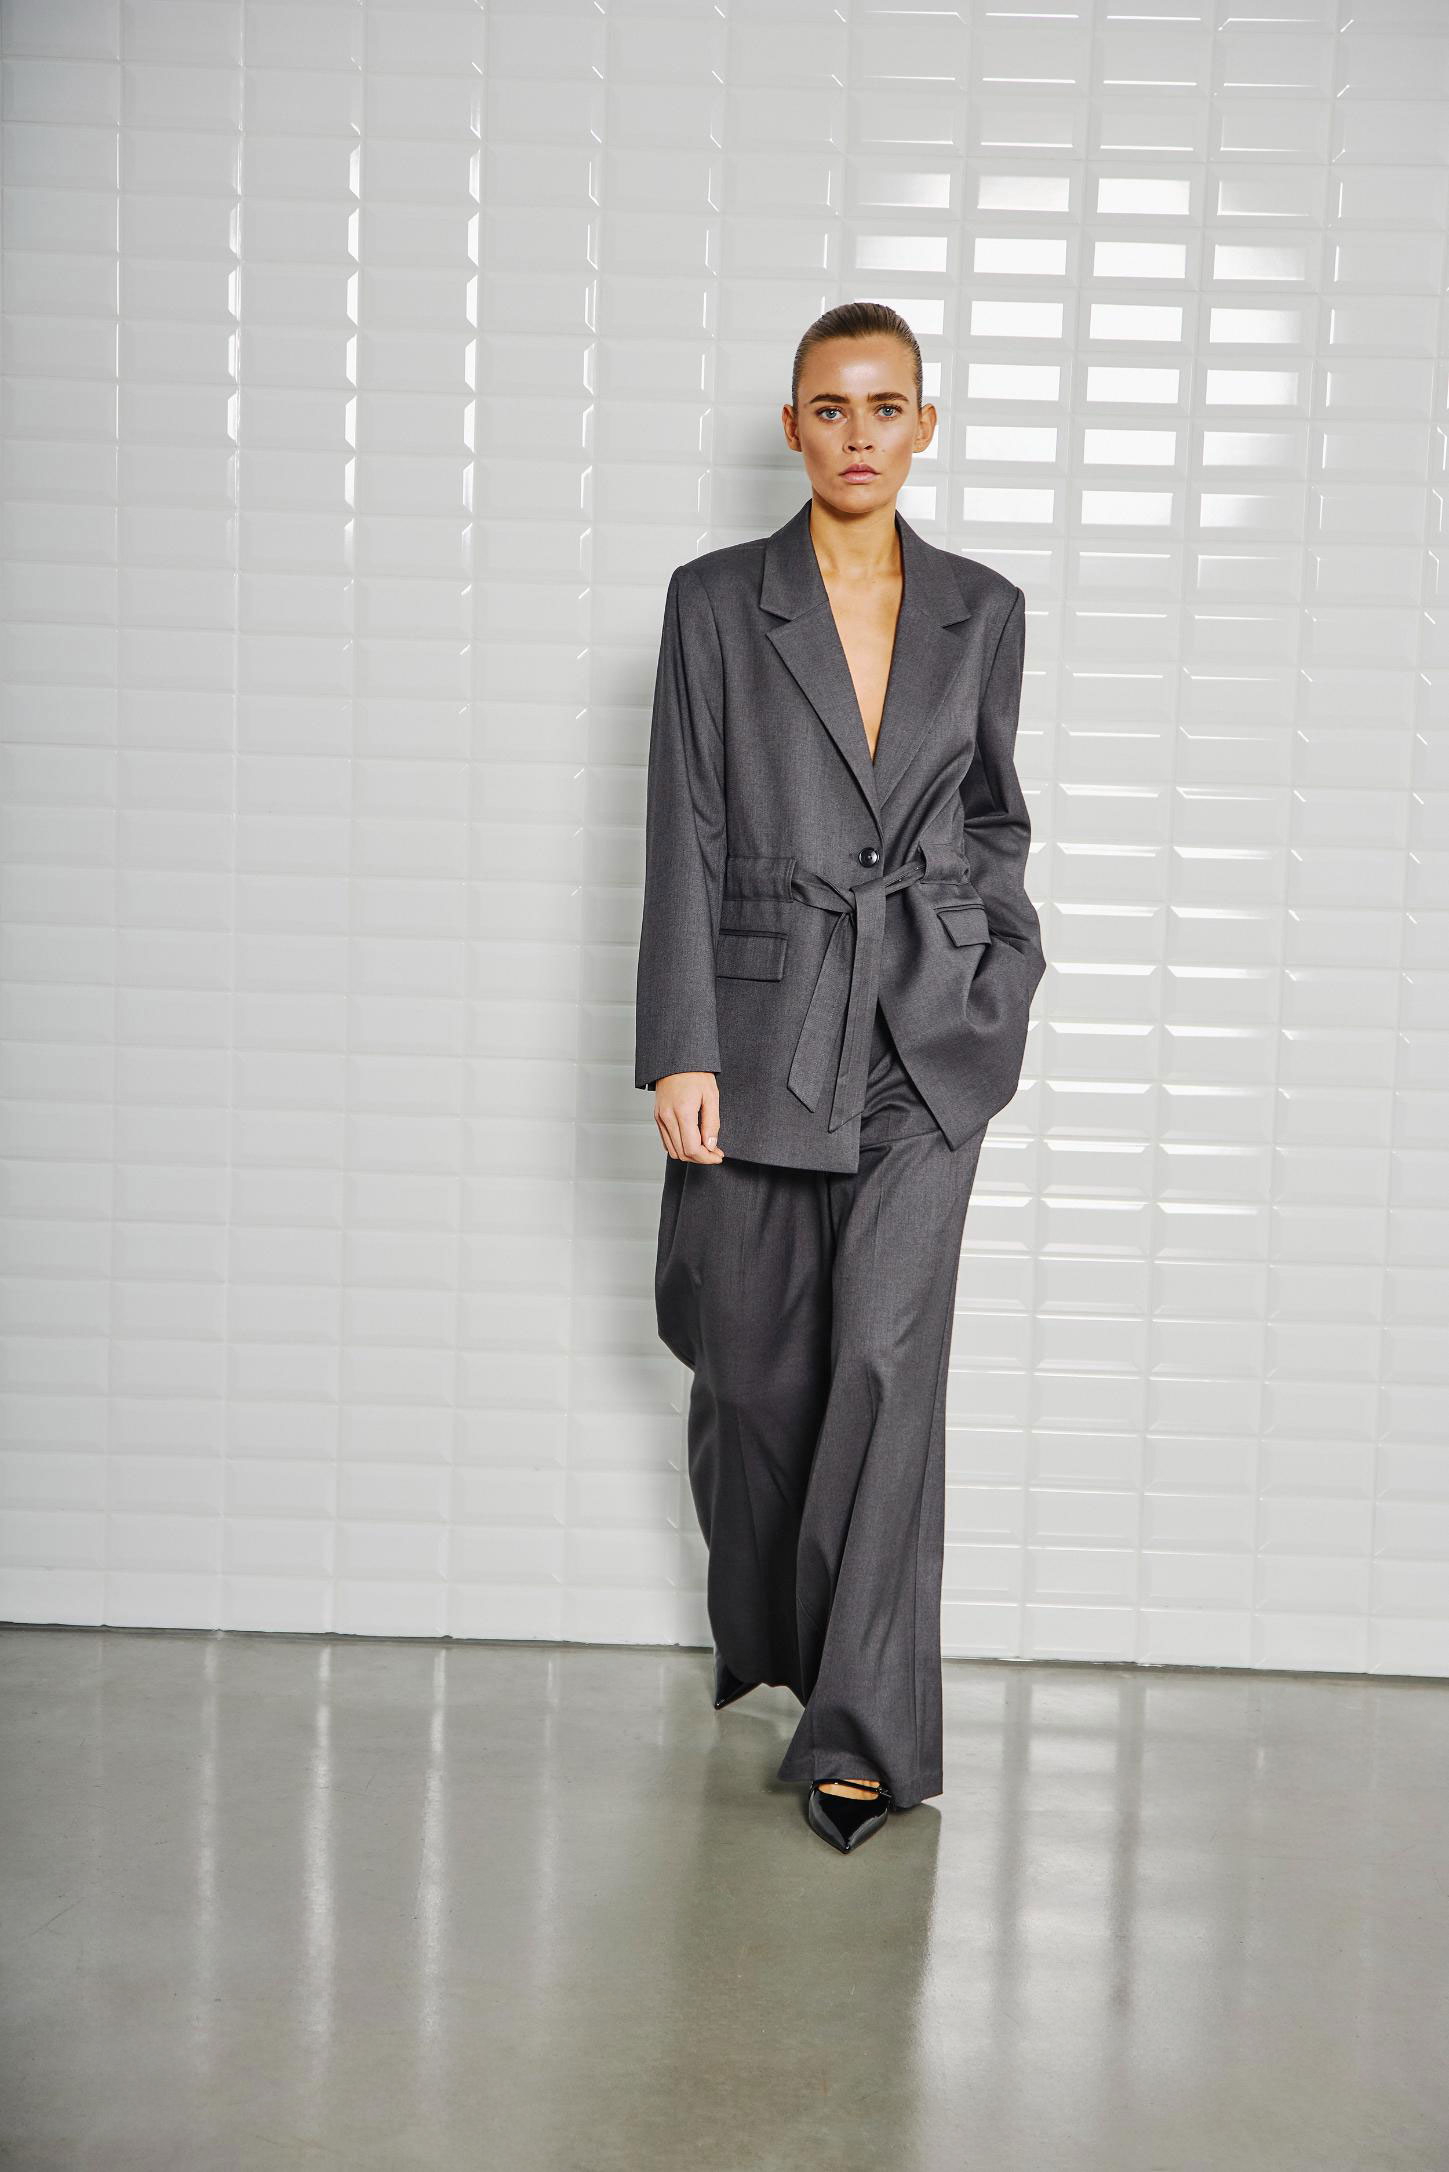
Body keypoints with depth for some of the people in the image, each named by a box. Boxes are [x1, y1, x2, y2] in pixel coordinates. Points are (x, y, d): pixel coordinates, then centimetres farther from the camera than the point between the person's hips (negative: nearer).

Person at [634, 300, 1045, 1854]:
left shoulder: (982, 610, 8)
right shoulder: (715, 602, 1)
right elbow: (684, 837, -3)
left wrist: (1006, 981, 8)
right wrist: (678, 1053, -9)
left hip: (931, 1032, 1)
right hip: (761, 1017, 0)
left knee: (888, 1353, -9)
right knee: (754, 1362, 9)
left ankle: (865, 1727, 1)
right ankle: (760, 1637, 36)